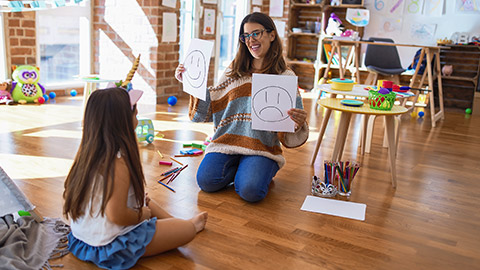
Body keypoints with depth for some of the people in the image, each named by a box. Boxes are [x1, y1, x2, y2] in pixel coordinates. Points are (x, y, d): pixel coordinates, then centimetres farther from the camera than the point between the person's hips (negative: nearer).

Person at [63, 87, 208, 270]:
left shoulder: (88, 152, -2)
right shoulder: (118, 162, -29)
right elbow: (117, 215, -32)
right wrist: (142, 214, -9)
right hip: (111, 246, -9)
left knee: (145, 200, 28)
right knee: (188, 230, 3)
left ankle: (173, 221, 43)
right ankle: (191, 224, 35)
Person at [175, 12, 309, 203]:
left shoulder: (285, 77, 3)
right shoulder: (234, 71, 11)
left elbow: (292, 125, 0)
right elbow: (207, 111, 14)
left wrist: (299, 123, -24)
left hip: (262, 146, -2)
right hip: (227, 141, 3)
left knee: (251, 191, -26)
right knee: (206, 181, -21)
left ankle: (262, 170, 8)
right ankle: (237, 168, 8)